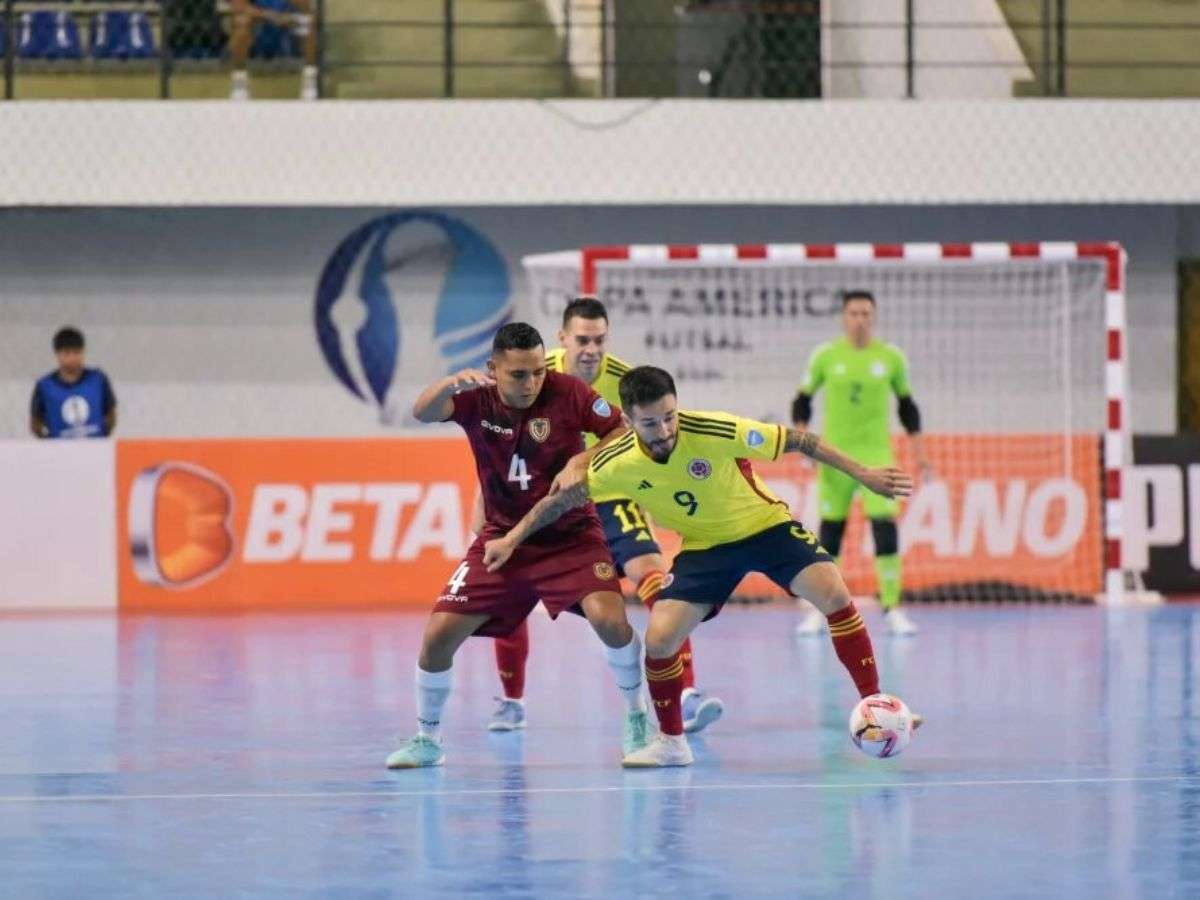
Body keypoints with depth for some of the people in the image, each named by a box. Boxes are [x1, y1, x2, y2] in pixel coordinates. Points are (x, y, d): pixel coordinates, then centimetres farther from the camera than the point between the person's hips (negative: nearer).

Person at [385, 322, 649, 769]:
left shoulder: (567, 392, -14)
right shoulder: (475, 399, -12)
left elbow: (625, 432, -6)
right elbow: (423, 412, -30)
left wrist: (584, 460, -24)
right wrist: (451, 383, -51)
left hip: (569, 535, -2)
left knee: (610, 619, -24)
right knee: (438, 635, -6)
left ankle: (636, 719, 0)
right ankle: (426, 740, 15)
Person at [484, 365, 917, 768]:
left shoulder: (715, 431, -29)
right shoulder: (618, 462, -19)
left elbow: (797, 441, -20)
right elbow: (564, 497, -2)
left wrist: (863, 474, -18)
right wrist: (512, 540, -2)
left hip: (765, 525, -2)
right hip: (703, 548, 2)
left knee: (834, 595, -23)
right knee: (659, 638, -13)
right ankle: (670, 742, 10)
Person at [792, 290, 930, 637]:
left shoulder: (891, 357, 3)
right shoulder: (824, 356, 1)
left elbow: (907, 405, 13)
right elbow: (802, 400, 8)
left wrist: (919, 452, 11)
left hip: (877, 454, 0)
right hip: (834, 454, 0)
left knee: (885, 527, -12)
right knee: (829, 531, 3)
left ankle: (893, 610, -8)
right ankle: (819, 612, 13)